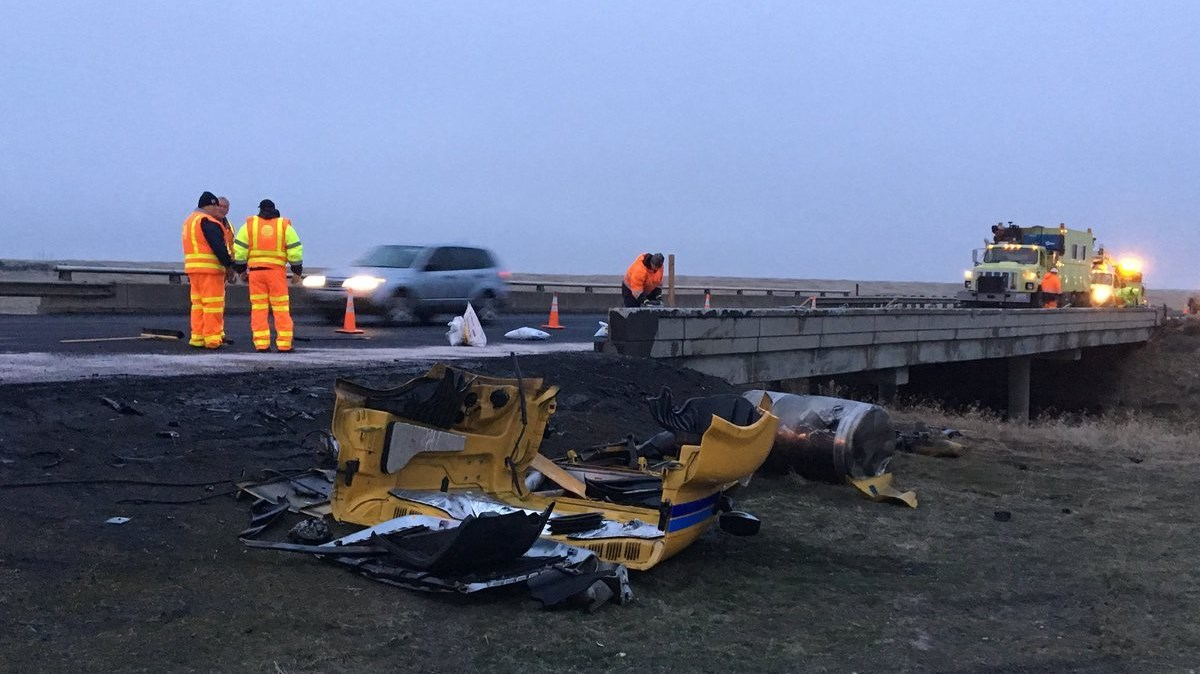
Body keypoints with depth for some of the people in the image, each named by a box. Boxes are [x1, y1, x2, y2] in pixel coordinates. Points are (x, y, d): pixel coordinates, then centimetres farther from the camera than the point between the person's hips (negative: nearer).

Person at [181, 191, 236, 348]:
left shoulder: (189, 221, 21)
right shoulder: (208, 222, -12)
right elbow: (218, 246, -19)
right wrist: (229, 264, -11)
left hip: (193, 267, 10)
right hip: (210, 268, -10)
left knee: (198, 303, 13)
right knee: (213, 304, -6)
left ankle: (197, 337, 14)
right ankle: (212, 339, -6)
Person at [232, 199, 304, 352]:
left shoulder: (249, 224, 7)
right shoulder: (284, 225, 6)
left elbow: (239, 250, 2)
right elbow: (295, 250, 1)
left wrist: (241, 269, 12)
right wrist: (297, 271, 9)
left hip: (255, 271, 1)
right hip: (277, 271, -1)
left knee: (258, 308, 4)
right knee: (281, 308, 2)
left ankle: (261, 343, -1)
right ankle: (284, 343, -2)